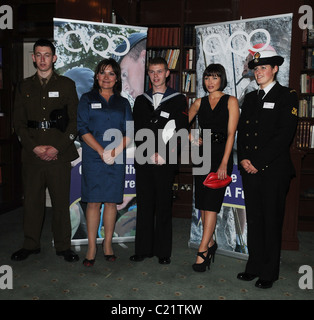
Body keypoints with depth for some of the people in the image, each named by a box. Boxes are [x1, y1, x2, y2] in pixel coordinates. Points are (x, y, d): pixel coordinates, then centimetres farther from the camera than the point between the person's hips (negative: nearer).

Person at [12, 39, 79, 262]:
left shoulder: (67, 85, 7)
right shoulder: (24, 87, 13)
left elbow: (75, 120, 1)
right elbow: (19, 123, 8)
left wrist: (57, 148, -9)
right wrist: (34, 147, -7)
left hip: (60, 154, -2)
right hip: (32, 154, 2)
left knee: (61, 202, 2)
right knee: (32, 201, 7)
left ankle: (63, 246, 14)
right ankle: (31, 245, 22)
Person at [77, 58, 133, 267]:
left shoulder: (123, 103, 14)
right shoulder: (87, 99, 8)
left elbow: (130, 132, 6)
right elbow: (83, 129, -2)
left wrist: (116, 150, -11)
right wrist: (102, 151, -13)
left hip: (117, 159, 2)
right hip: (93, 158, -2)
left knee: (111, 201, 5)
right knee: (94, 202, -2)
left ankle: (108, 244, 17)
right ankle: (92, 248, 7)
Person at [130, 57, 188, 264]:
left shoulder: (179, 100, 5)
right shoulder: (141, 101, 15)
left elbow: (181, 132, -2)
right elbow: (138, 132, 7)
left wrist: (163, 154, -10)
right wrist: (150, 154, -6)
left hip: (166, 162, -3)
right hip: (143, 161, 3)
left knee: (164, 207, 2)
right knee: (144, 206, 7)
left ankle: (163, 251, 13)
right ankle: (144, 249, 17)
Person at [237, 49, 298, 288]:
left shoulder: (287, 96, -2)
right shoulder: (250, 98, 16)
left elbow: (284, 135, -12)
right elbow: (242, 130, 14)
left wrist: (258, 162, -14)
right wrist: (243, 158, -2)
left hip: (274, 170, -5)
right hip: (250, 170, 6)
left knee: (272, 222, 2)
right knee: (254, 220, 12)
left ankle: (269, 273, 15)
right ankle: (255, 266, 24)